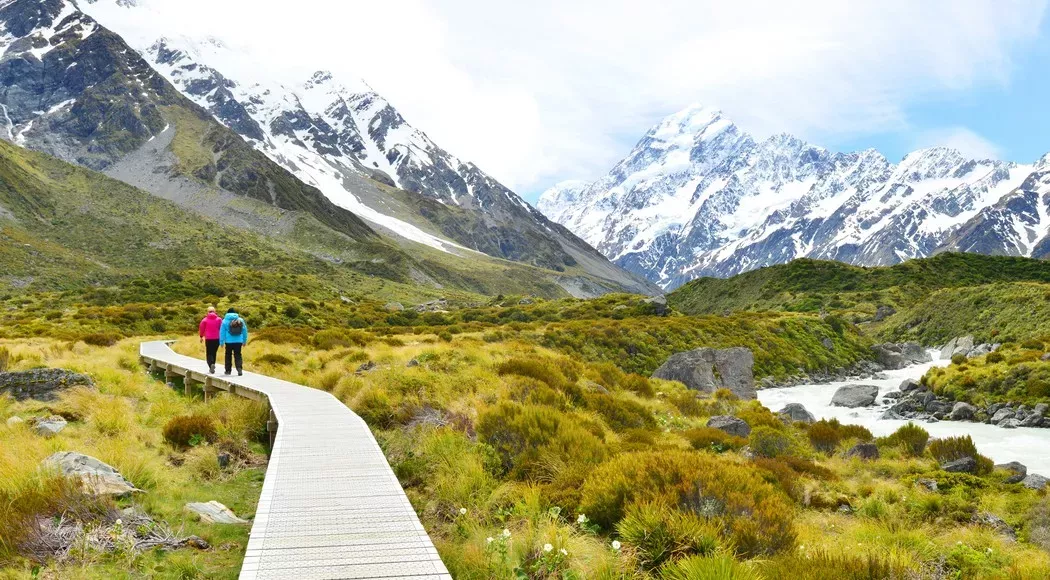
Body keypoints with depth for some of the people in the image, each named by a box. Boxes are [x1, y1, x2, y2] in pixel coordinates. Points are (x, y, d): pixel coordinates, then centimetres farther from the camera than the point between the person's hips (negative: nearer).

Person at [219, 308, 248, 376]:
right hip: (238, 341, 1)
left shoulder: (225, 320, -2)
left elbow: (222, 332, -3)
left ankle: (228, 370, 18)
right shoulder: (241, 320, 5)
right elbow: (245, 331, 9)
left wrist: (221, 342, 2)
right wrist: (244, 341, 18)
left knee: (228, 355, 13)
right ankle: (239, 369, -16)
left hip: (229, 341, -1)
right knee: (238, 355, 4)